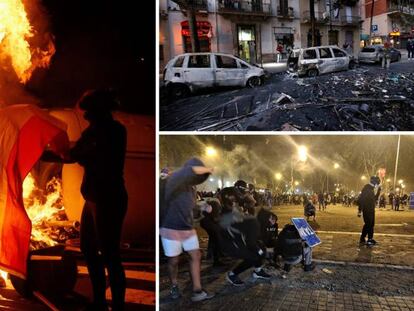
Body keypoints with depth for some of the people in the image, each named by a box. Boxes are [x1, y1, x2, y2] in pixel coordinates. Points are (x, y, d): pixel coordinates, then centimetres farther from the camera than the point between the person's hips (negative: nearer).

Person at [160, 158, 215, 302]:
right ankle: (174, 286, 33)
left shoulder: (192, 187, 4)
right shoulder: (174, 179, -21)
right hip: (171, 229, -7)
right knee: (173, 261, 8)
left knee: (196, 256, 3)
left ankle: (197, 291, 9)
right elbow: (192, 170, -39)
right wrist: (207, 169, -24)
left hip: (188, 229, 7)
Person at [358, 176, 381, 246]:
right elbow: (361, 199, -20)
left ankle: (370, 239, 20)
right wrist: (359, 210, -23)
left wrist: (378, 191, 13)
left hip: (371, 210, 10)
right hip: (366, 210, -10)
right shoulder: (366, 188, -14)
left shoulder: (371, 189, 15)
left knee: (371, 224, 12)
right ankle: (362, 239, -6)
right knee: (368, 224, -10)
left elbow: (374, 198, 23)